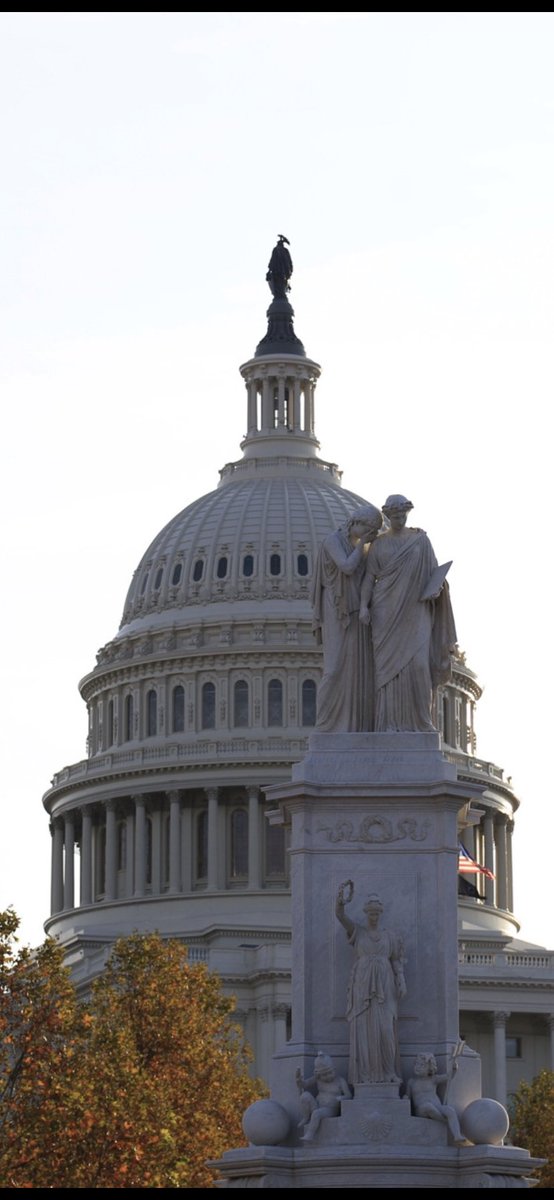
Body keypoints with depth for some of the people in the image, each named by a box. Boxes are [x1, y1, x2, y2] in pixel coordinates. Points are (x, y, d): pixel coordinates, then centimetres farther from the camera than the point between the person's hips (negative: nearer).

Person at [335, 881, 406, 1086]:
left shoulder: (390, 937, 14)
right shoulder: (357, 932, 9)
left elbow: (397, 963, 11)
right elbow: (339, 914, -6)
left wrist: (402, 984, -4)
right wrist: (343, 895, -22)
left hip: (384, 988, 1)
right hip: (362, 986, -1)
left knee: (385, 1029, -9)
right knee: (363, 1029, -7)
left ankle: (388, 1073, -3)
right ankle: (365, 1074, -7)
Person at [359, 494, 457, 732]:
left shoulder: (421, 540, 7)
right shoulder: (378, 544, 8)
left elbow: (435, 572, 6)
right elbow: (369, 577, 4)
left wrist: (436, 587, -17)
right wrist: (363, 606, -11)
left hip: (415, 611, 0)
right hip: (387, 610, 0)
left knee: (417, 663, -12)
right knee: (388, 664, -7)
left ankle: (420, 720, -1)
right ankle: (389, 723, -7)